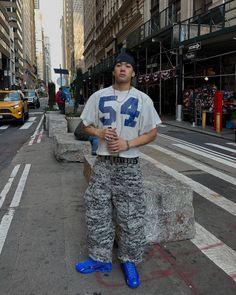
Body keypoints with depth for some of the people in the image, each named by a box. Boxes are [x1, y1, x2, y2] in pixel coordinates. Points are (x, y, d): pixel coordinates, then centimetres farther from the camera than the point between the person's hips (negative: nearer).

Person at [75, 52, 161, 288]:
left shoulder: (143, 99, -1)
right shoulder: (98, 96, 4)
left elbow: (151, 133, 0)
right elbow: (86, 126, 11)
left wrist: (128, 143, -15)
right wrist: (100, 132, -11)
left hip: (129, 165, -2)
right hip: (103, 163, 2)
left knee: (130, 216, 6)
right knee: (97, 212, 9)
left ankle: (129, 261, 25)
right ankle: (101, 259, 28)